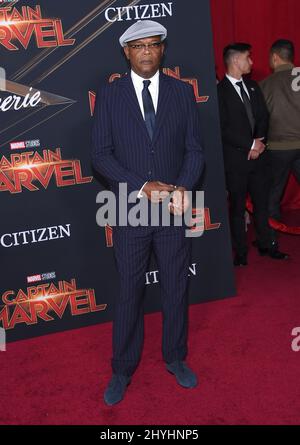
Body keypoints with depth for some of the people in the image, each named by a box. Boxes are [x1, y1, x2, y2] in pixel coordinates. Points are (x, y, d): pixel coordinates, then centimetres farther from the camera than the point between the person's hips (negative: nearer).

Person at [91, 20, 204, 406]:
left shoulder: (183, 92, 4)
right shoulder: (109, 95, -1)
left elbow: (194, 149, 4)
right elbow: (100, 155, -5)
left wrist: (182, 188, -14)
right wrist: (142, 187, -16)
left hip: (174, 208, 2)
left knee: (176, 288, 13)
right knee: (129, 292, 8)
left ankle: (175, 359, 34)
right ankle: (122, 370, 26)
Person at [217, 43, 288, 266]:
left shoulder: (253, 86, 13)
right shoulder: (220, 91, -10)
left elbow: (263, 116, 12)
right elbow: (224, 128, -15)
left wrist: (260, 141, -4)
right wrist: (250, 145, -13)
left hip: (258, 155, 6)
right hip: (236, 158, -6)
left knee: (262, 202, 12)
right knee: (237, 206, 4)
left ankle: (266, 244, 25)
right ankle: (241, 252, 15)